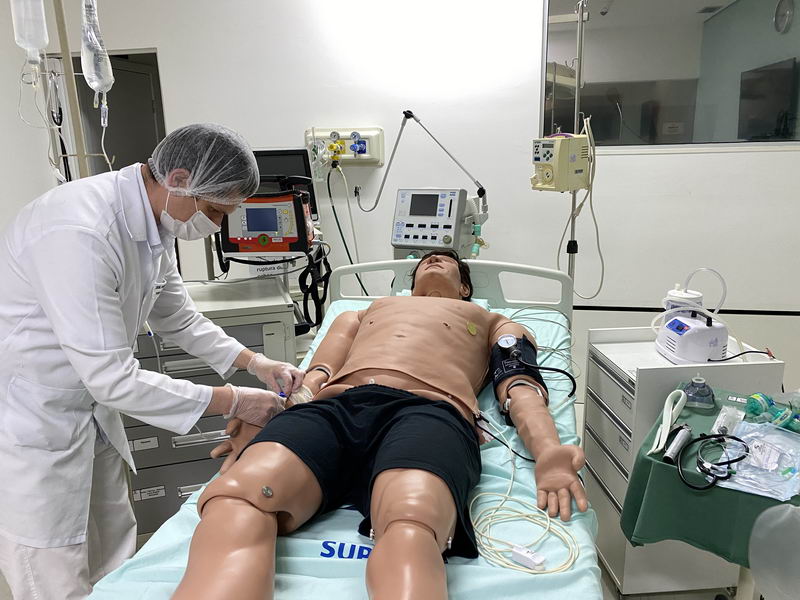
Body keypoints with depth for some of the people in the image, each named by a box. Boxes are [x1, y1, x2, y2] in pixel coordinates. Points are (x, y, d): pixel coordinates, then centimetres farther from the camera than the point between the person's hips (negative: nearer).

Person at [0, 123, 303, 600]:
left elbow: (177, 316, 10)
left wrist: (254, 361, -2)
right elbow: (111, 378, -30)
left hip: (88, 407, 8)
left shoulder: (153, 221, -3)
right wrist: (231, 402, -24)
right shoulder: (79, 231, -32)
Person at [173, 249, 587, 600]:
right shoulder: (360, 314, 42)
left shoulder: (493, 323, 36)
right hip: (333, 406, 3)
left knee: (409, 530, -40)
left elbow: (520, 389, 16)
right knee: (233, 501, -32)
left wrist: (547, 452, -7)